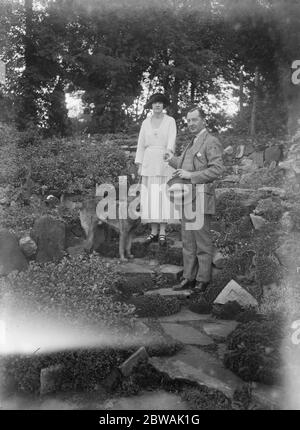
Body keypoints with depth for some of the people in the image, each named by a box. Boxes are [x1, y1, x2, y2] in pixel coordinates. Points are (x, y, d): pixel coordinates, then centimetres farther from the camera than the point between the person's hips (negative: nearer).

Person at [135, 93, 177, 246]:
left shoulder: (170, 121, 0)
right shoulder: (146, 123, 10)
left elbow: (172, 139, -16)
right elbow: (141, 144, 9)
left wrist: (170, 151, -37)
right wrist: (140, 165, 3)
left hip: (165, 162, -3)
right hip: (149, 162, 3)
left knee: (163, 197, -4)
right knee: (150, 197, 2)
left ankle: (162, 233, 4)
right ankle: (154, 232, 11)